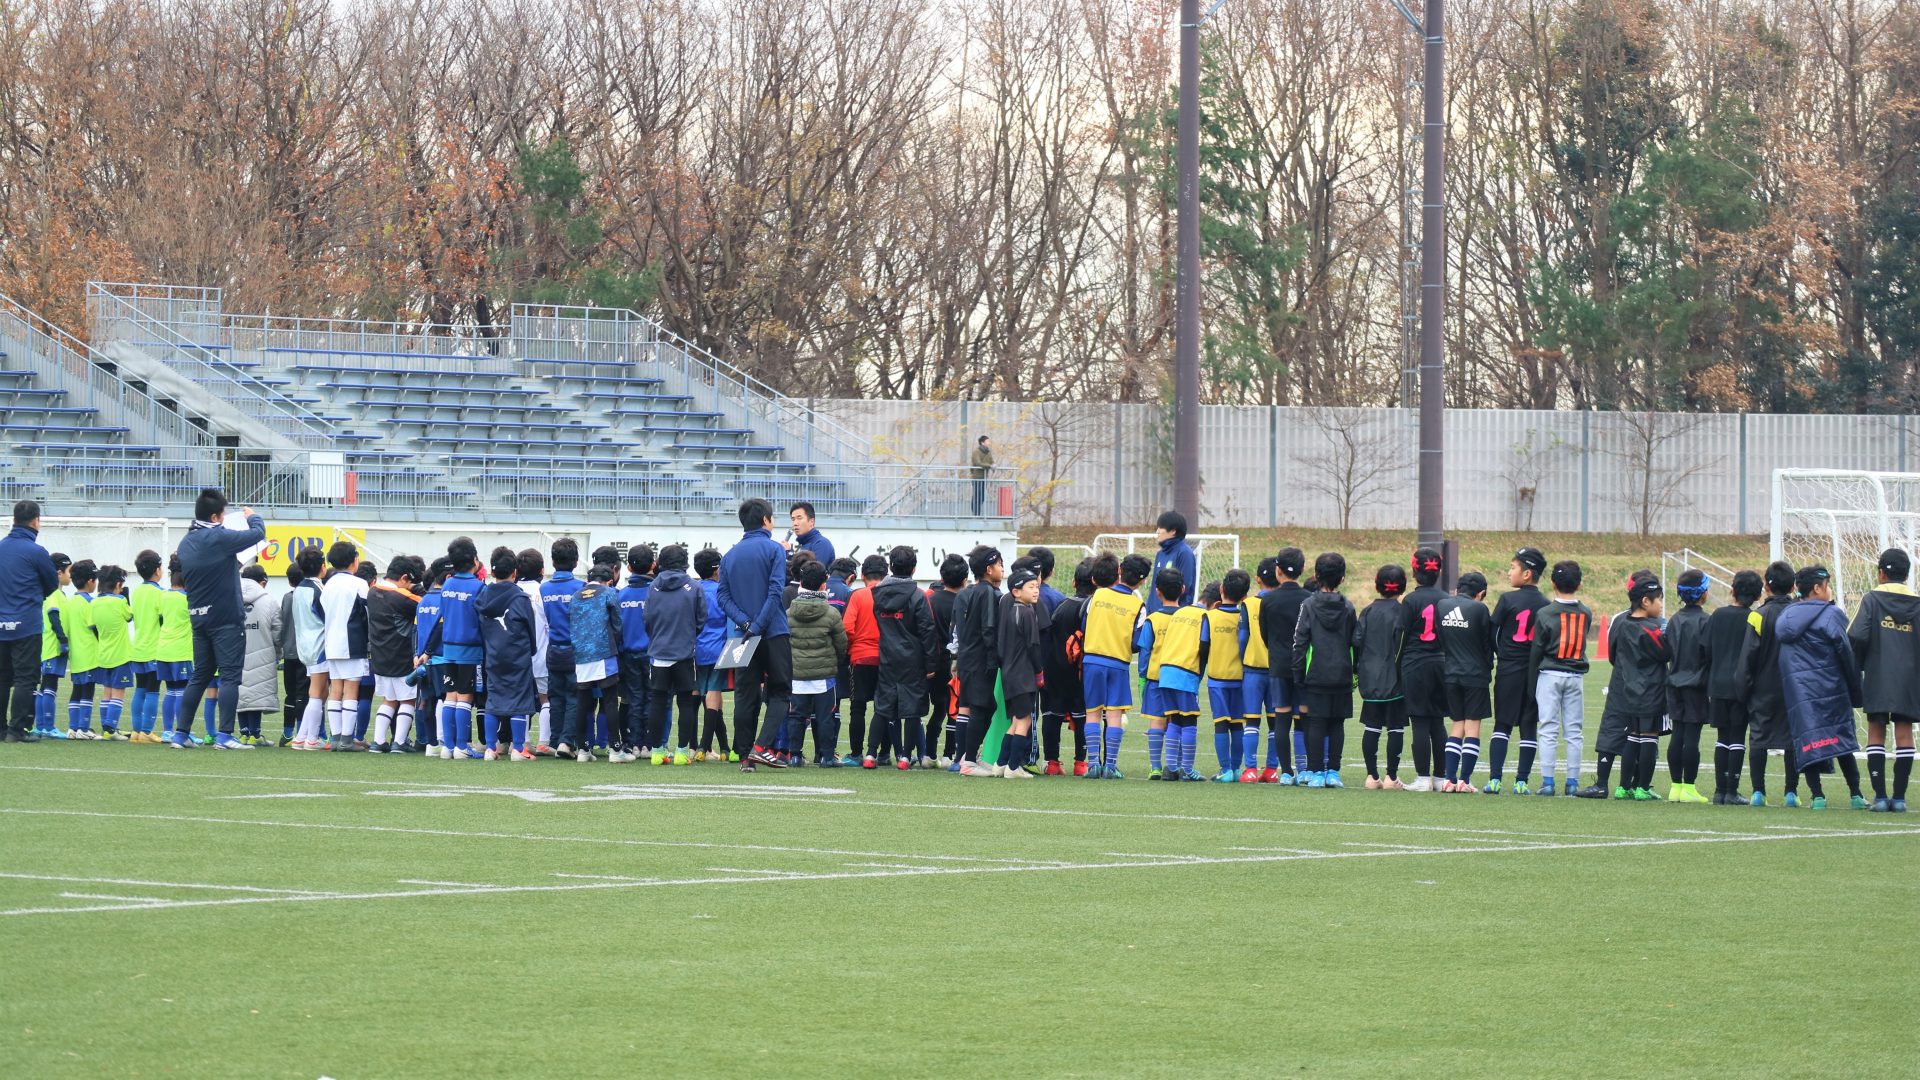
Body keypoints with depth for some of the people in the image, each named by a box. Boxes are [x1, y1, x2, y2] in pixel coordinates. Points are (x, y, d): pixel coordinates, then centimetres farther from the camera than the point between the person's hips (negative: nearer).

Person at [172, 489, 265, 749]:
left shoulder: (186, 542, 8)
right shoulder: (219, 538, -14)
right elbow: (258, 533, -6)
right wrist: (252, 517, 17)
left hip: (198, 618, 7)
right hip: (226, 618, -7)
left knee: (200, 676, 13)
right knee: (230, 674, -3)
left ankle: (181, 733, 9)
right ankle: (224, 734, -7)